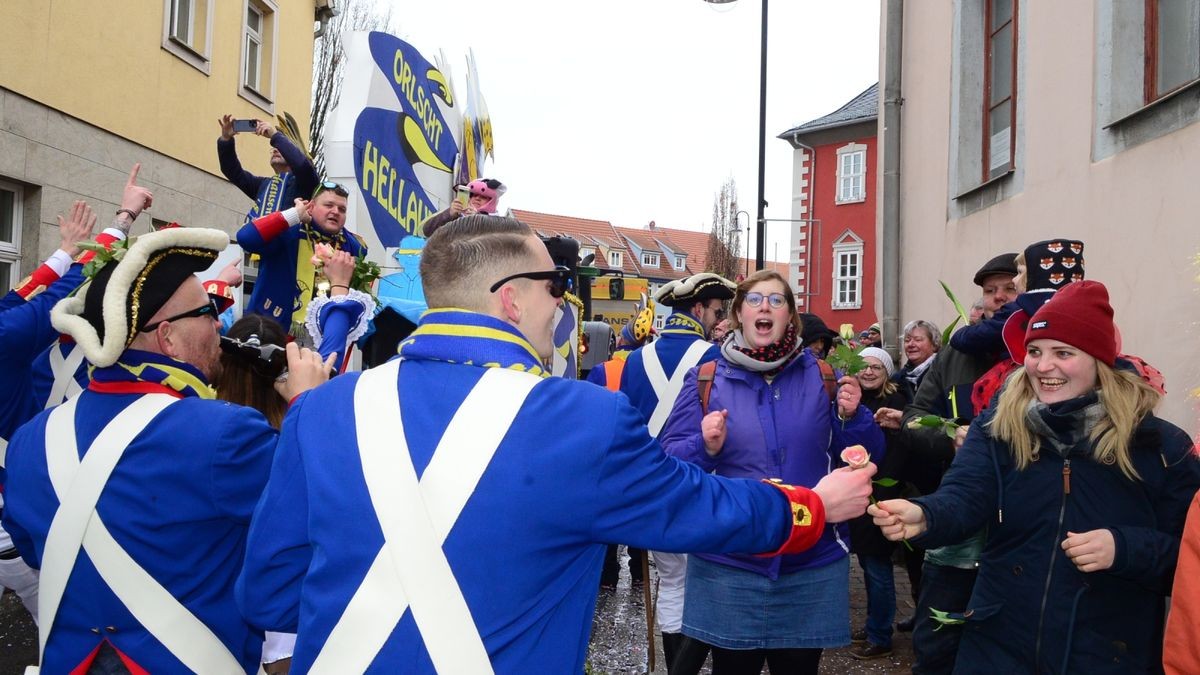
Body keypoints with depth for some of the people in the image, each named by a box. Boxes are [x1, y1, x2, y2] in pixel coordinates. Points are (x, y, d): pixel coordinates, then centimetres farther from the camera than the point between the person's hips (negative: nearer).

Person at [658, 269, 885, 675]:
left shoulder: (822, 377, 2)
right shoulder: (706, 380, -2)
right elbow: (667, 462, -4)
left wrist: (852, 418, -15)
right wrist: (705, 448, -22)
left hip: (812, 564, 1)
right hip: (728, 564, -1)